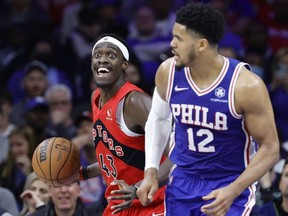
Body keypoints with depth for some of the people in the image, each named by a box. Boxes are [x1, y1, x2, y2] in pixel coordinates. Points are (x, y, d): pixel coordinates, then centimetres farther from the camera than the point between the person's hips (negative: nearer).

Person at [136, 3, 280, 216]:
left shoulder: (246, 85, -22)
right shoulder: (168, 72, -8)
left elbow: (269, 148, -15)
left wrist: (233, 191, -27)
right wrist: (151, 172, 3)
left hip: (230, 185, -5)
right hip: (183, 182, 5)